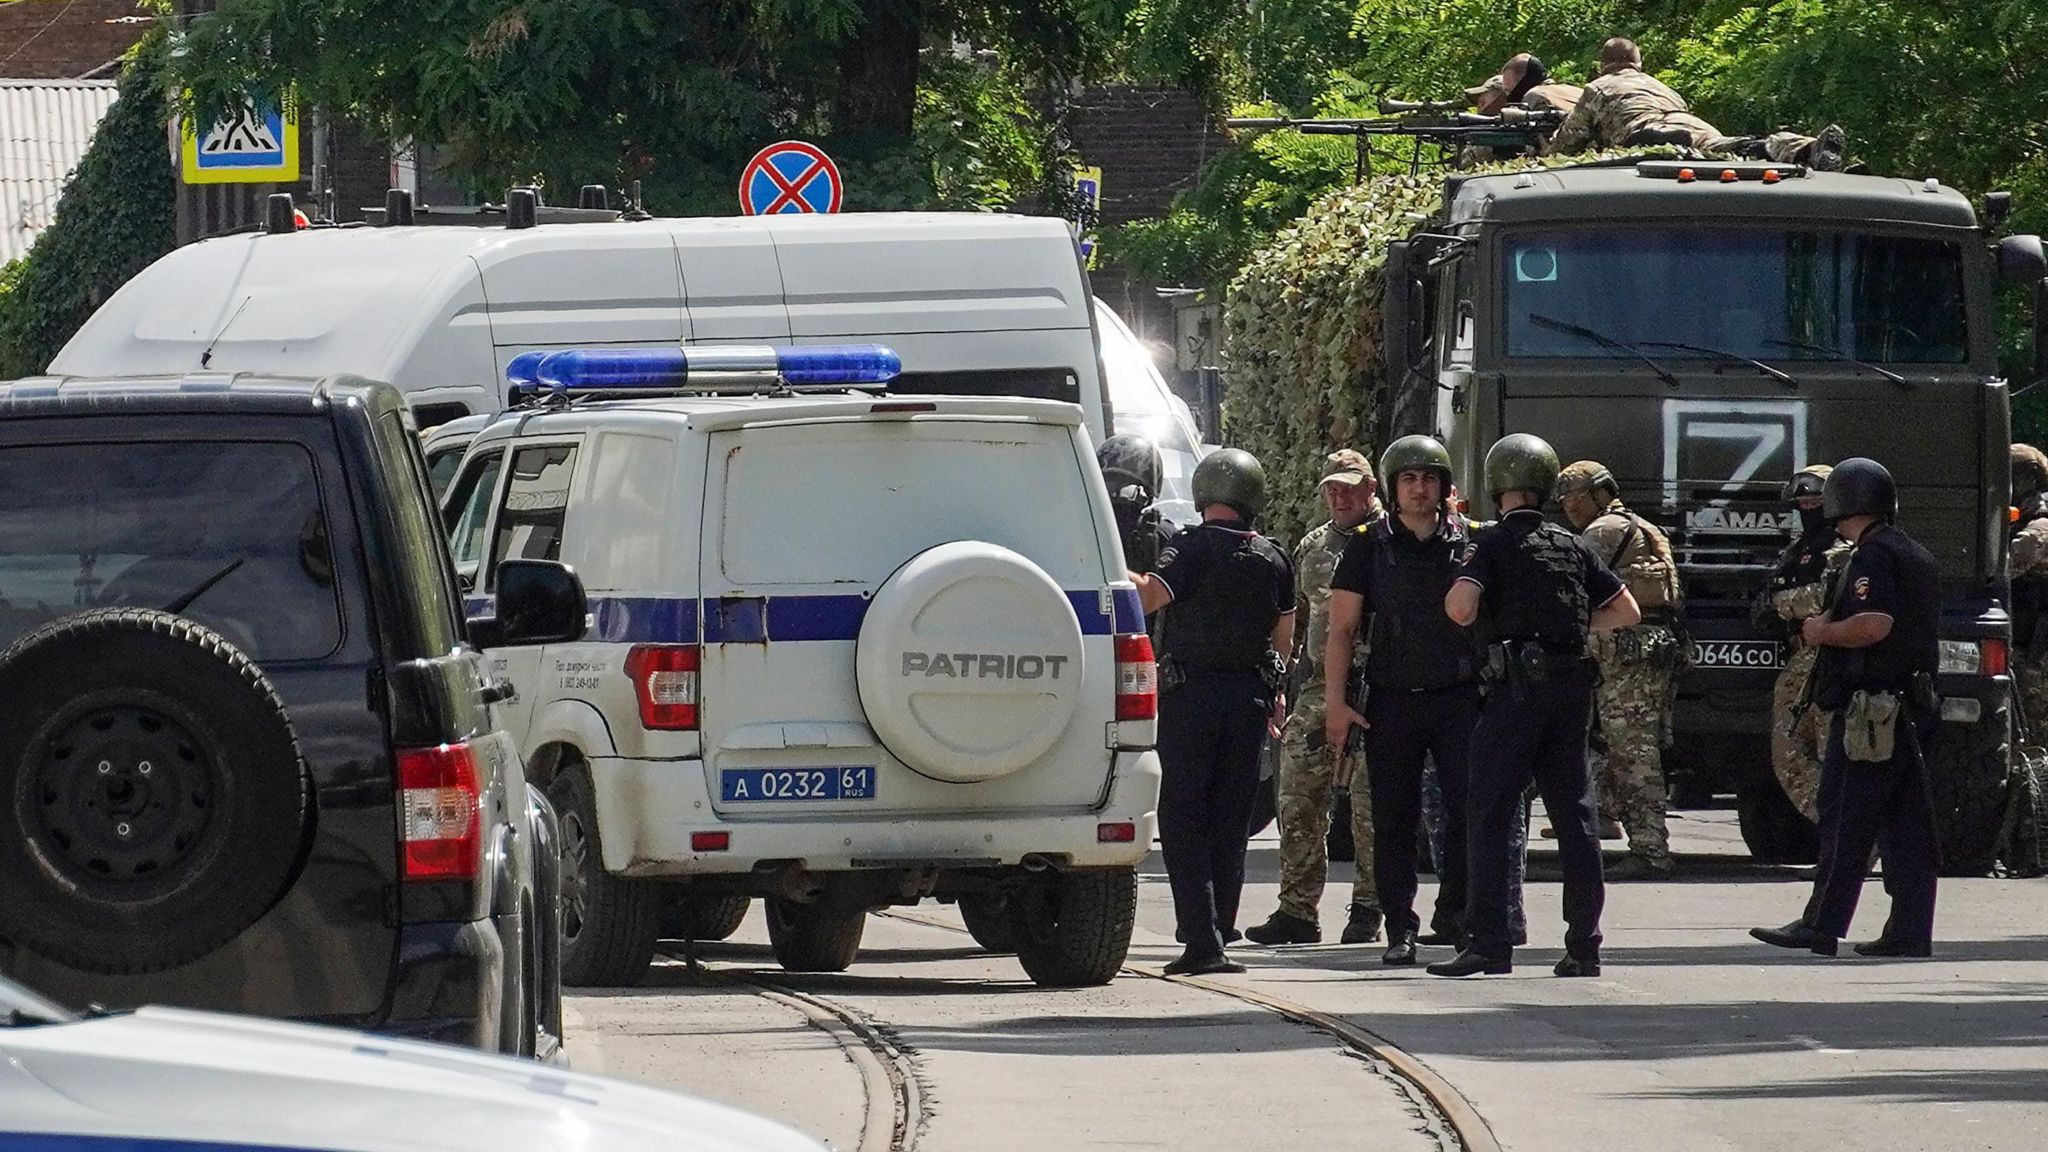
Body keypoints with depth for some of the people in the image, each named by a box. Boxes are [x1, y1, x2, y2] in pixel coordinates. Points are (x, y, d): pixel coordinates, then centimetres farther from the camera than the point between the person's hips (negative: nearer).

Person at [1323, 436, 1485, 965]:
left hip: (1458, 697, 0)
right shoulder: (1371, 548, 6)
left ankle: (1453, 910, 6)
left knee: (1469, 805, -9)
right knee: (1394, 818, 2)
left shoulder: (1469, 543, 7)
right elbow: (1341, 628, 5)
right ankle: (1400, 929, 6)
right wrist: (1334, 700, -4)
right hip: (1392, 701, 0)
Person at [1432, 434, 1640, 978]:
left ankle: (1488, 943, -10)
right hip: (1573, 686, 5)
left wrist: (1455, 592, 5)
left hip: (1518, 687, -5)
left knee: (1489, 817, -3)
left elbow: (1461, 609, -18)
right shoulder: (1574, 547, 13)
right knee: (1575, 816, 8)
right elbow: (1627, 611, 15)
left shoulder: (1493, 544, -4)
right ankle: (1584, 946, 7)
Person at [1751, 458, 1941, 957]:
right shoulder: (1916, 556, 18)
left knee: (1845, 821, -6)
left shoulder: (1872, 556, -12)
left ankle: (1821, 925, -6)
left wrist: (1823, 632, -8)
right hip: (1915, 705, 9)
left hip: (1871, 706, -9)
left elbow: (1875, 624, -25)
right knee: (1906, 822, 7)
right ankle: (1909, 930, 6)